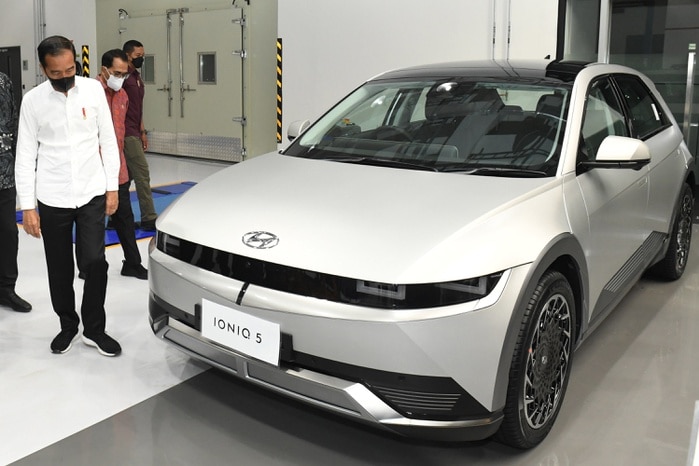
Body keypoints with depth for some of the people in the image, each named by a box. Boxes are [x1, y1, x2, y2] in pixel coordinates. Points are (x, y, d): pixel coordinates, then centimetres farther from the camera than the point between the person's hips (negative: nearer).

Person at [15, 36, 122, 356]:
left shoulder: (93, 90, -2)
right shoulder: (32, 100, -4)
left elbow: (108, 140, 4)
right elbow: (25, 156, -2)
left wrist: (112, 186, 2)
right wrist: (27, 206, -5)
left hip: (92, 193, 0)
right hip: (52, 199, 0)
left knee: (95, 263, -5)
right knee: (60, 270, 9)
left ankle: (94, 329, 12)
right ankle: (68, 326, 29)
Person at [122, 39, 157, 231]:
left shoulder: (137, 77, 18)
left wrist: (142, 131, 20)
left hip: (134, 133, 9)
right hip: (127, 133, -9)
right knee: (142, 174, -7)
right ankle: (148, 219, -2)